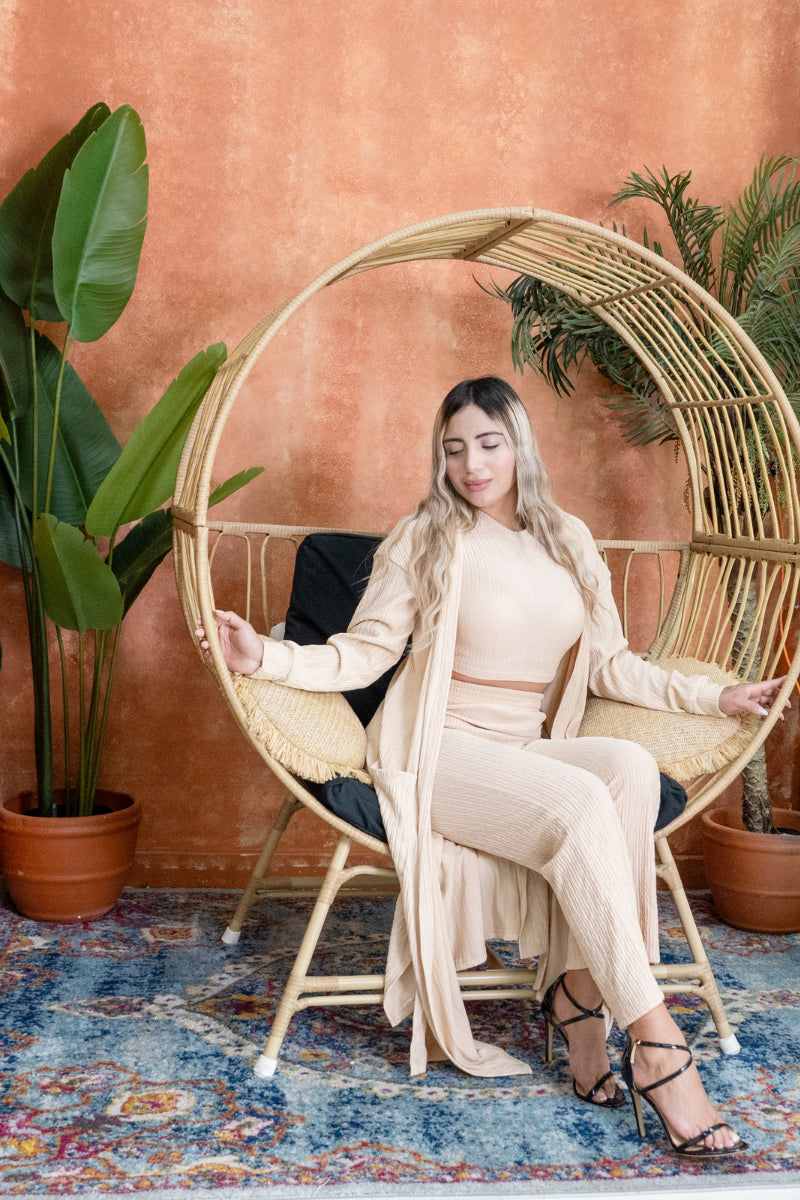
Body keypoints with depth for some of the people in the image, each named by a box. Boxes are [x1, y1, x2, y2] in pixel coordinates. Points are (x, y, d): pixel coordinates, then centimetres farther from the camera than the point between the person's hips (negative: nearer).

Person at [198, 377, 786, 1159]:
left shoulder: (568, 540, 13)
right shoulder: (427, 539, 1)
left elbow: (610, 665, 19)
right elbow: (364, 654, -4)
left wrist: (717, 698, 15)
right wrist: (267, 658, -20)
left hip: (529, 751, 4)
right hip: (438, 750, -4)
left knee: (629, 767, -28)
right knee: (581, 805, -31)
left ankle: (576, 992, -19)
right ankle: (655, 1047, -26)